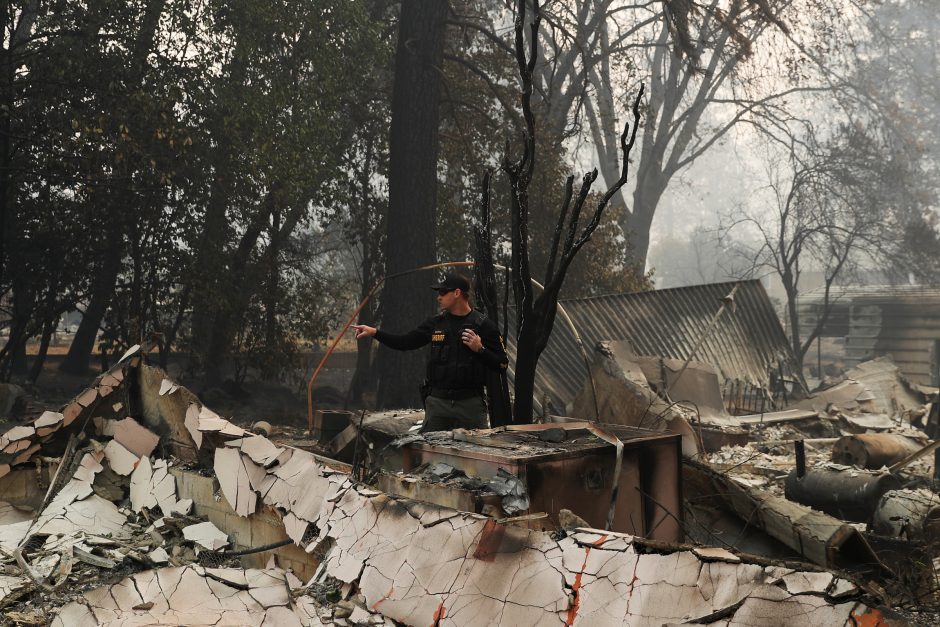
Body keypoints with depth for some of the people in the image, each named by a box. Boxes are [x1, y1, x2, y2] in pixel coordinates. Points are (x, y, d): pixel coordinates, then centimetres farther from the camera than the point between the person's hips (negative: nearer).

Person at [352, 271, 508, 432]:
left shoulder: (484, 325, -3)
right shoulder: (436, 323, 9)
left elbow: (502, 364, -3)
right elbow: (405, 342, 13)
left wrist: (480, 349, -17)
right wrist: (374, 332, 5)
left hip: (470, 403, -3)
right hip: (437, 401, 3)